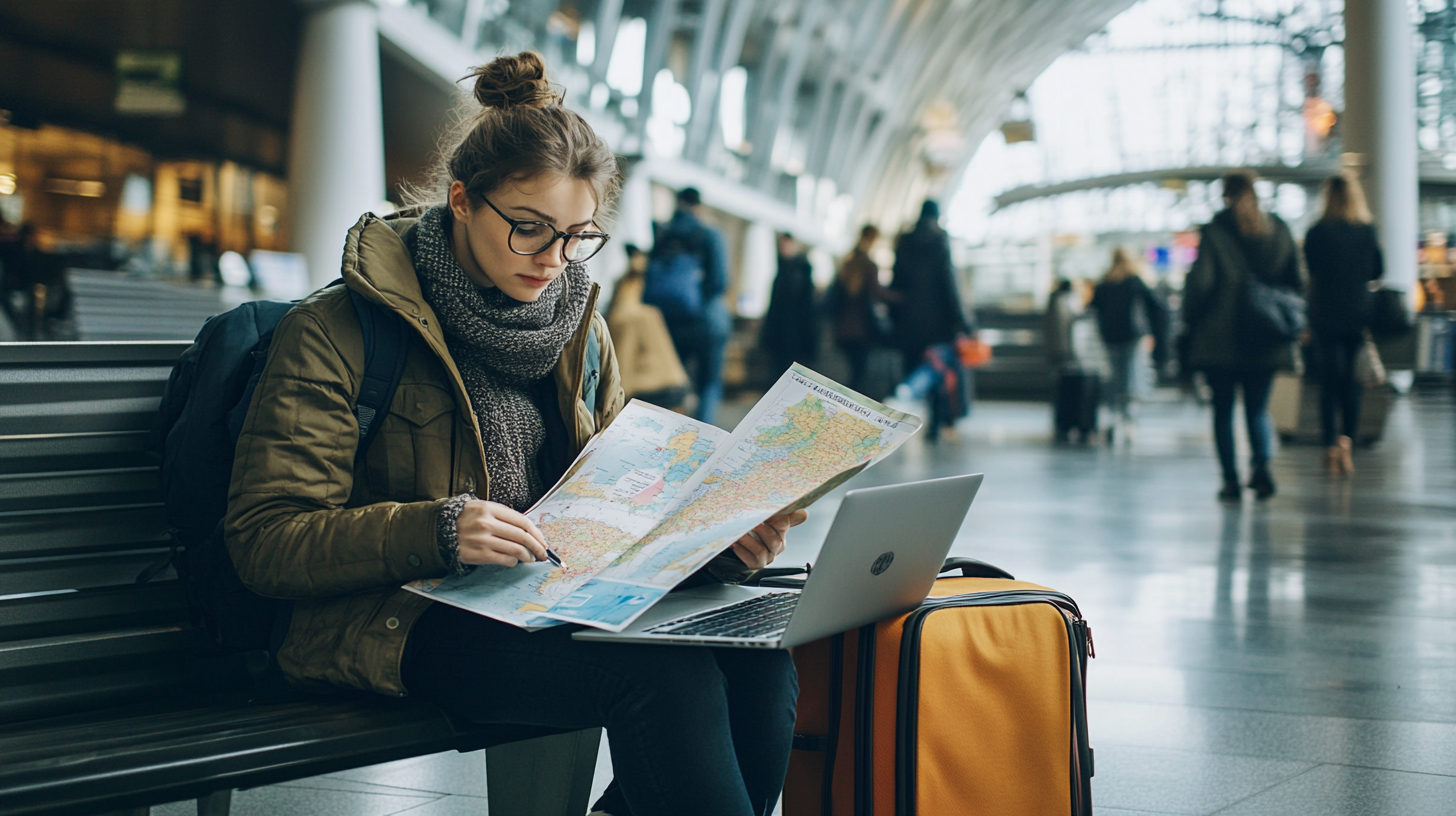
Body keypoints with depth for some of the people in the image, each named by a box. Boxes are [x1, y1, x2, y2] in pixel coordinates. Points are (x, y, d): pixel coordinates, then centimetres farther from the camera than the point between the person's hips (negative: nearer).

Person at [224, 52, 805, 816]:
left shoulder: (578, 330, 15)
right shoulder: (336, 332, -4)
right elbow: (263, 540, -10)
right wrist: (437, 531, -25)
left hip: (561, 601, 6)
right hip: (407, 626, -6)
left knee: (759, 666, -23)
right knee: (667, 676, -31)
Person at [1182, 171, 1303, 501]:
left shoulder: (1215, 230, -6)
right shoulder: (1279, 230, 6)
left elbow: (1200, 280, -10)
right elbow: (1296, 281, 8)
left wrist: (1190, 319, 2)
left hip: (1220, 337, -3)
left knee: (1223, 409, 6)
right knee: (1258, 407, 11)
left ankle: (1231, 479, 1)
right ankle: (1262, 464, -14)